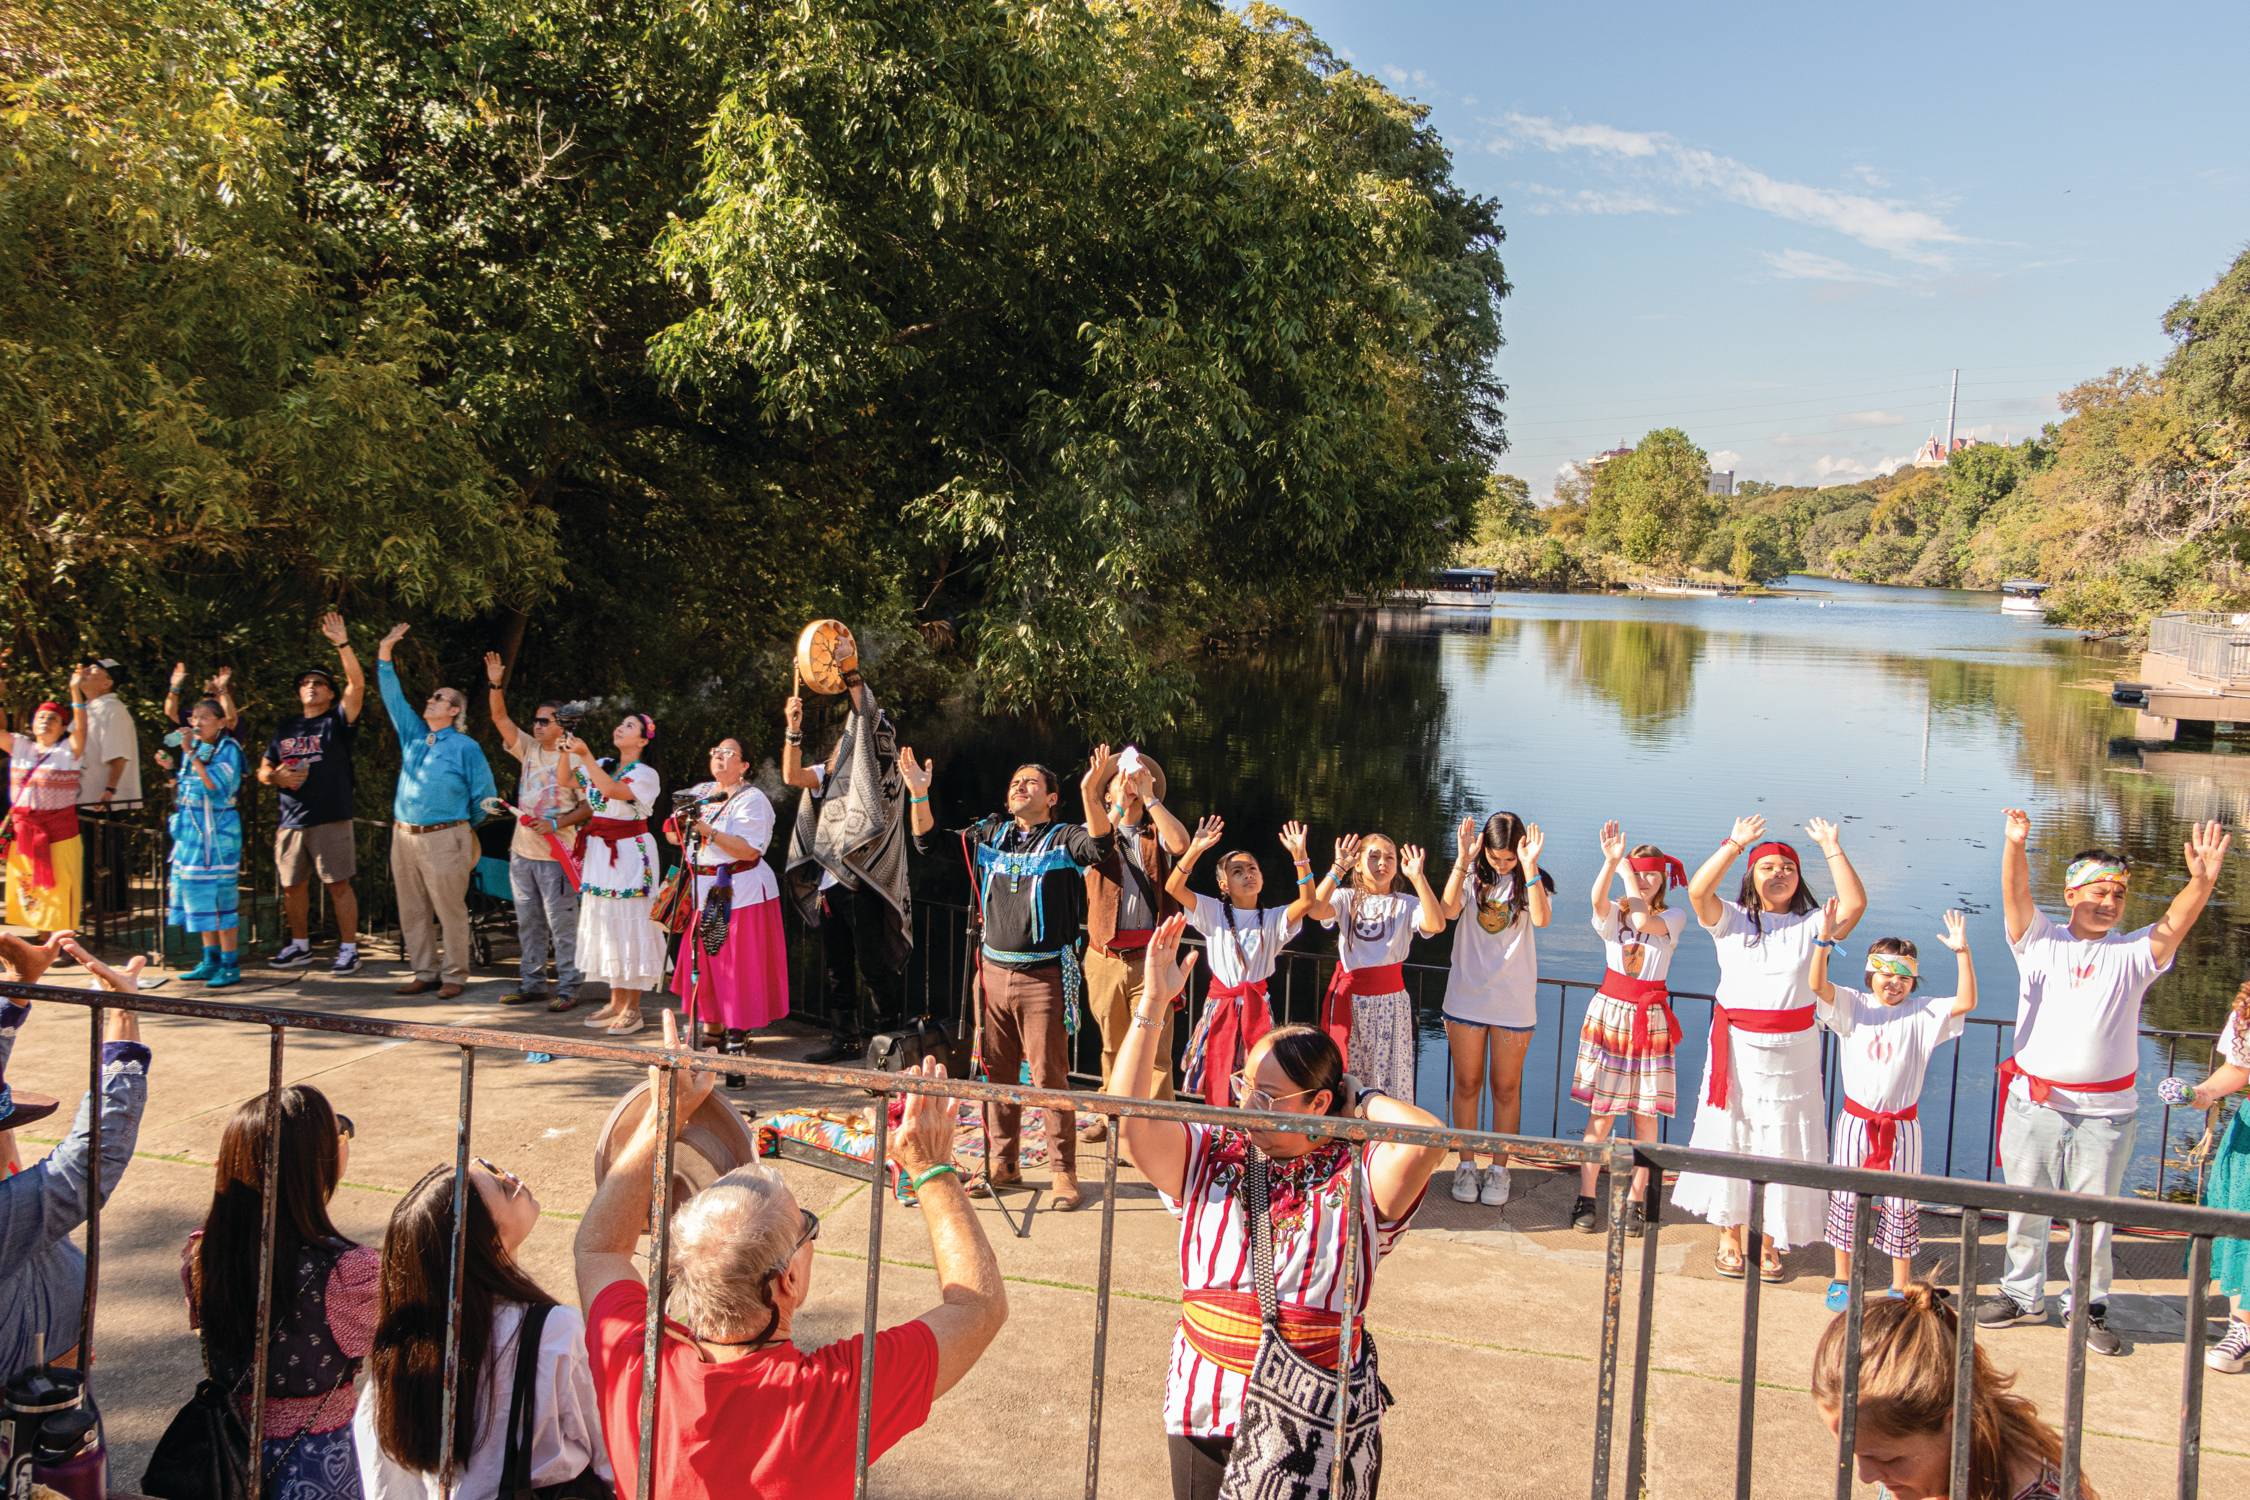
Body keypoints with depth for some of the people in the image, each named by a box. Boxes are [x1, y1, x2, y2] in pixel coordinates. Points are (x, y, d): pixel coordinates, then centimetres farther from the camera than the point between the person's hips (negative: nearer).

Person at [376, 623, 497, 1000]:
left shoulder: (465, 748, -2)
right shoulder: (413, 735, 13)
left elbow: (485, 795, 3)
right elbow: (393, 698, 11)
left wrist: (466, 826, 10)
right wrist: (384, 655, 4)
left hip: (444, 839, -6)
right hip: (404, 837, 6)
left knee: (450, 912, -4)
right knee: (413, 912, 8)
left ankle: (454, 976, 3)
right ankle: (423, 973, 17)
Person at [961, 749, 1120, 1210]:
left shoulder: (1063, 839, -1)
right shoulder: (989, 836, 13)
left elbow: (1100, 845, -22)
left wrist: (1090, 793, -37)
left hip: (1044, 976, -5)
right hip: (993, 970, 5)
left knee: (1049, 1076, -4)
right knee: (996, 1073, 11)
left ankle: (1063, 1171, 5)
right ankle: (1003, 1162, 24)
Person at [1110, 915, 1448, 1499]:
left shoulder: (1357, 1175, -6)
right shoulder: (1208, 1157, 1)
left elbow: (1428, 1140, -25)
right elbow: (1130, 1115, -12)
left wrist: (1361, 1099, -7)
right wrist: (1153, 1003, -15)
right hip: (1206, 1409, 2)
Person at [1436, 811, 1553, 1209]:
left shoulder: (1531, 880, -2)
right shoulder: (1471, 876, -1)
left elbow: (1541, 918, -22)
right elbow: (1448, 911, -20)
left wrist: (1529, 866, -28)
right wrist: (1463, 860, -27)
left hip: (1514, 1001, -1)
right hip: (1466, 996, 1)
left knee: (1506, 1087, 8)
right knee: (1466, 1084, 9)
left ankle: (1499, 1169, 19)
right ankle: (1466, 1166, 21)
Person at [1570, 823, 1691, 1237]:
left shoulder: (1673, 918, 1)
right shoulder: (1612, 913, 2)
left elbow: (1642, 920, -21)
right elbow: (1598, 899, -23)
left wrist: (1626, 867, -12)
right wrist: (1611, 861, -38)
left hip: (1651, 1018, 0)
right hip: (1609, 1012, 0)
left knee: (1645, 1114, 2)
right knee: (1600, 1113, -1)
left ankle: (1637, 1202, 13)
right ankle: (1585, 1198, 6)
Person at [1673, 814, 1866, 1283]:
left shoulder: (1810, 926, 3)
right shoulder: (1731, 921, 2)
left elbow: (1854, 904, -13)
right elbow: (1697, 891, -17)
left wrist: (1832, 850, -14)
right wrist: (1735, 844, -20)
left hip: (1792, 1051, 0)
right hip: (1736, 1047, 0)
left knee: (1784, 1144, 5)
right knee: (1730, 1139, 7)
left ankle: (1771, 1243, 20)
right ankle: (1730, 1238, 21)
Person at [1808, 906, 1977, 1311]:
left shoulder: (1923, 1013, 1)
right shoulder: (1852, 1006, -1)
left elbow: (1965, 1003, -14)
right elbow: (1817, 984, -17)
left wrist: (1962, 952, -25)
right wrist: (1824, 938, -31)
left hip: (1902, 1124, 0)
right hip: (1856, 1120, 0)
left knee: (1902, 1206, 7)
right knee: (1846, 1200, 9)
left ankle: (1901, 1287, 20)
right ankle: (1842, 1280, 23)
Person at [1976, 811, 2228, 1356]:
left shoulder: (2132, 953, 0)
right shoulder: (2040, 941, 0)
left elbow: (2178, 921, -17)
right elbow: (2016, 897, -16)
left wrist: (2202, 881, -38)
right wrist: (2014, 845, -37)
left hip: (2105, 1111, 0)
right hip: (2034, 1102, 0)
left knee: (2093, 1215, 9)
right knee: (2025, 1209, 13)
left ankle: (2088, 1306, 26)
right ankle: (2023, 1295, 31)